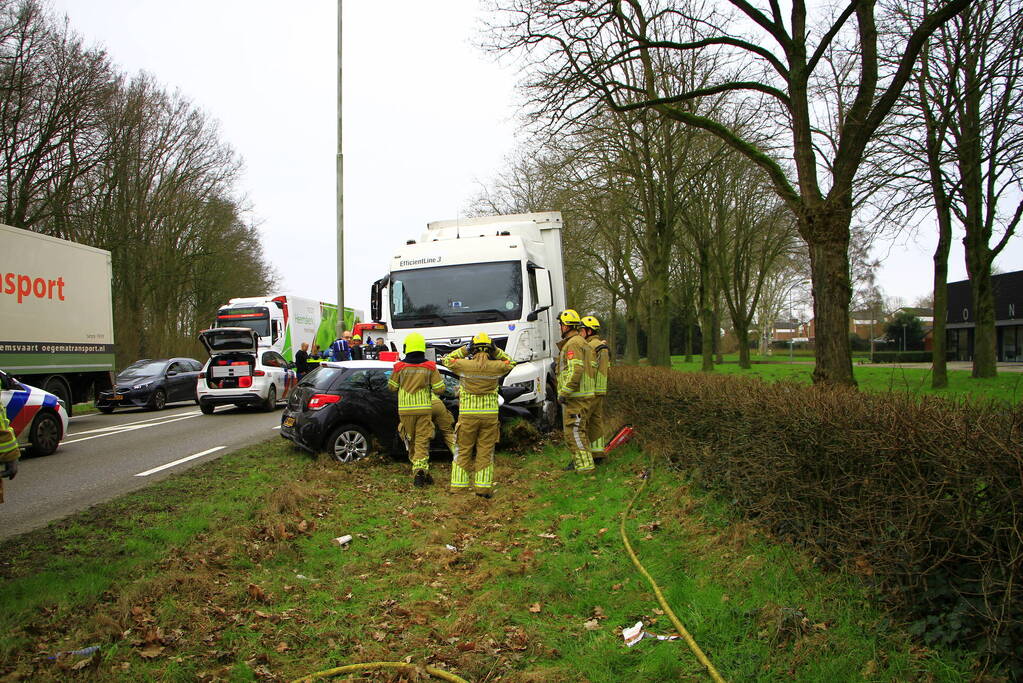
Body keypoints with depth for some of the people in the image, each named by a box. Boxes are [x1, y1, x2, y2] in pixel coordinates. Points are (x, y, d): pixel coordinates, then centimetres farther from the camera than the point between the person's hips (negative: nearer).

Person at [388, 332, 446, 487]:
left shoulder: (400, 367, -4)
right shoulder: (430, 367, -4)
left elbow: (392, 387, 6)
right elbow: (439, 388, -3)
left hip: (405, 409, 1)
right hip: (424, 409, -1)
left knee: (411, 441, 15)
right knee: (422, 441, 0)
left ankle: (419, 469, 21)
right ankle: (420, 469, -17)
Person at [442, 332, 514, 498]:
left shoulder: (464, 365, -7)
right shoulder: (496, 367, -4)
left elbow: (447, 360, 13)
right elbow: (510, 363, 19)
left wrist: (463, 350, 12)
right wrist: (496, 351, 12)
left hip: (467, 415, -1)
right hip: (490, 414, 1)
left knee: (463, 450, 11)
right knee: (485, 452, 9)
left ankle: (458, 485, 14)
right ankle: (483, 487, 8)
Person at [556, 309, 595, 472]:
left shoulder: (572, 344, -15)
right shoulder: (583, 343, 18)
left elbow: (575, 371, -25)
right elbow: (592, 368, 19)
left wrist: (564, 393, -20)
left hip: (574, 396, -10)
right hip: (584, 394, 10)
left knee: (573, 431, -7)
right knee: (577, 430, 18)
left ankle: (585, 465, -6)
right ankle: (579, 460, 27)